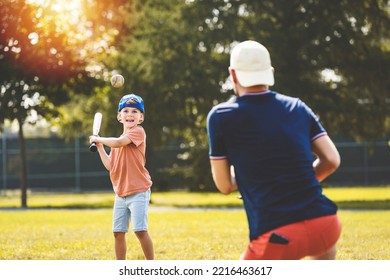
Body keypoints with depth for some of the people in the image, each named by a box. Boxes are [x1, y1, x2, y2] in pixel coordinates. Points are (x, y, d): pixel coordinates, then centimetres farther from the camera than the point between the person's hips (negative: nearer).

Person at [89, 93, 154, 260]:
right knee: (118, 232, 10)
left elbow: (118, 142, -23)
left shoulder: (138, 132, -7)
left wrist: (99, 139, -8)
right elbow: (110, 166, 13)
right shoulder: (118, 140, 16)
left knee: (140, 230, -14)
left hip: (138, 191, -8)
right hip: (121, 194, 8)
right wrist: (99, 147, 7)